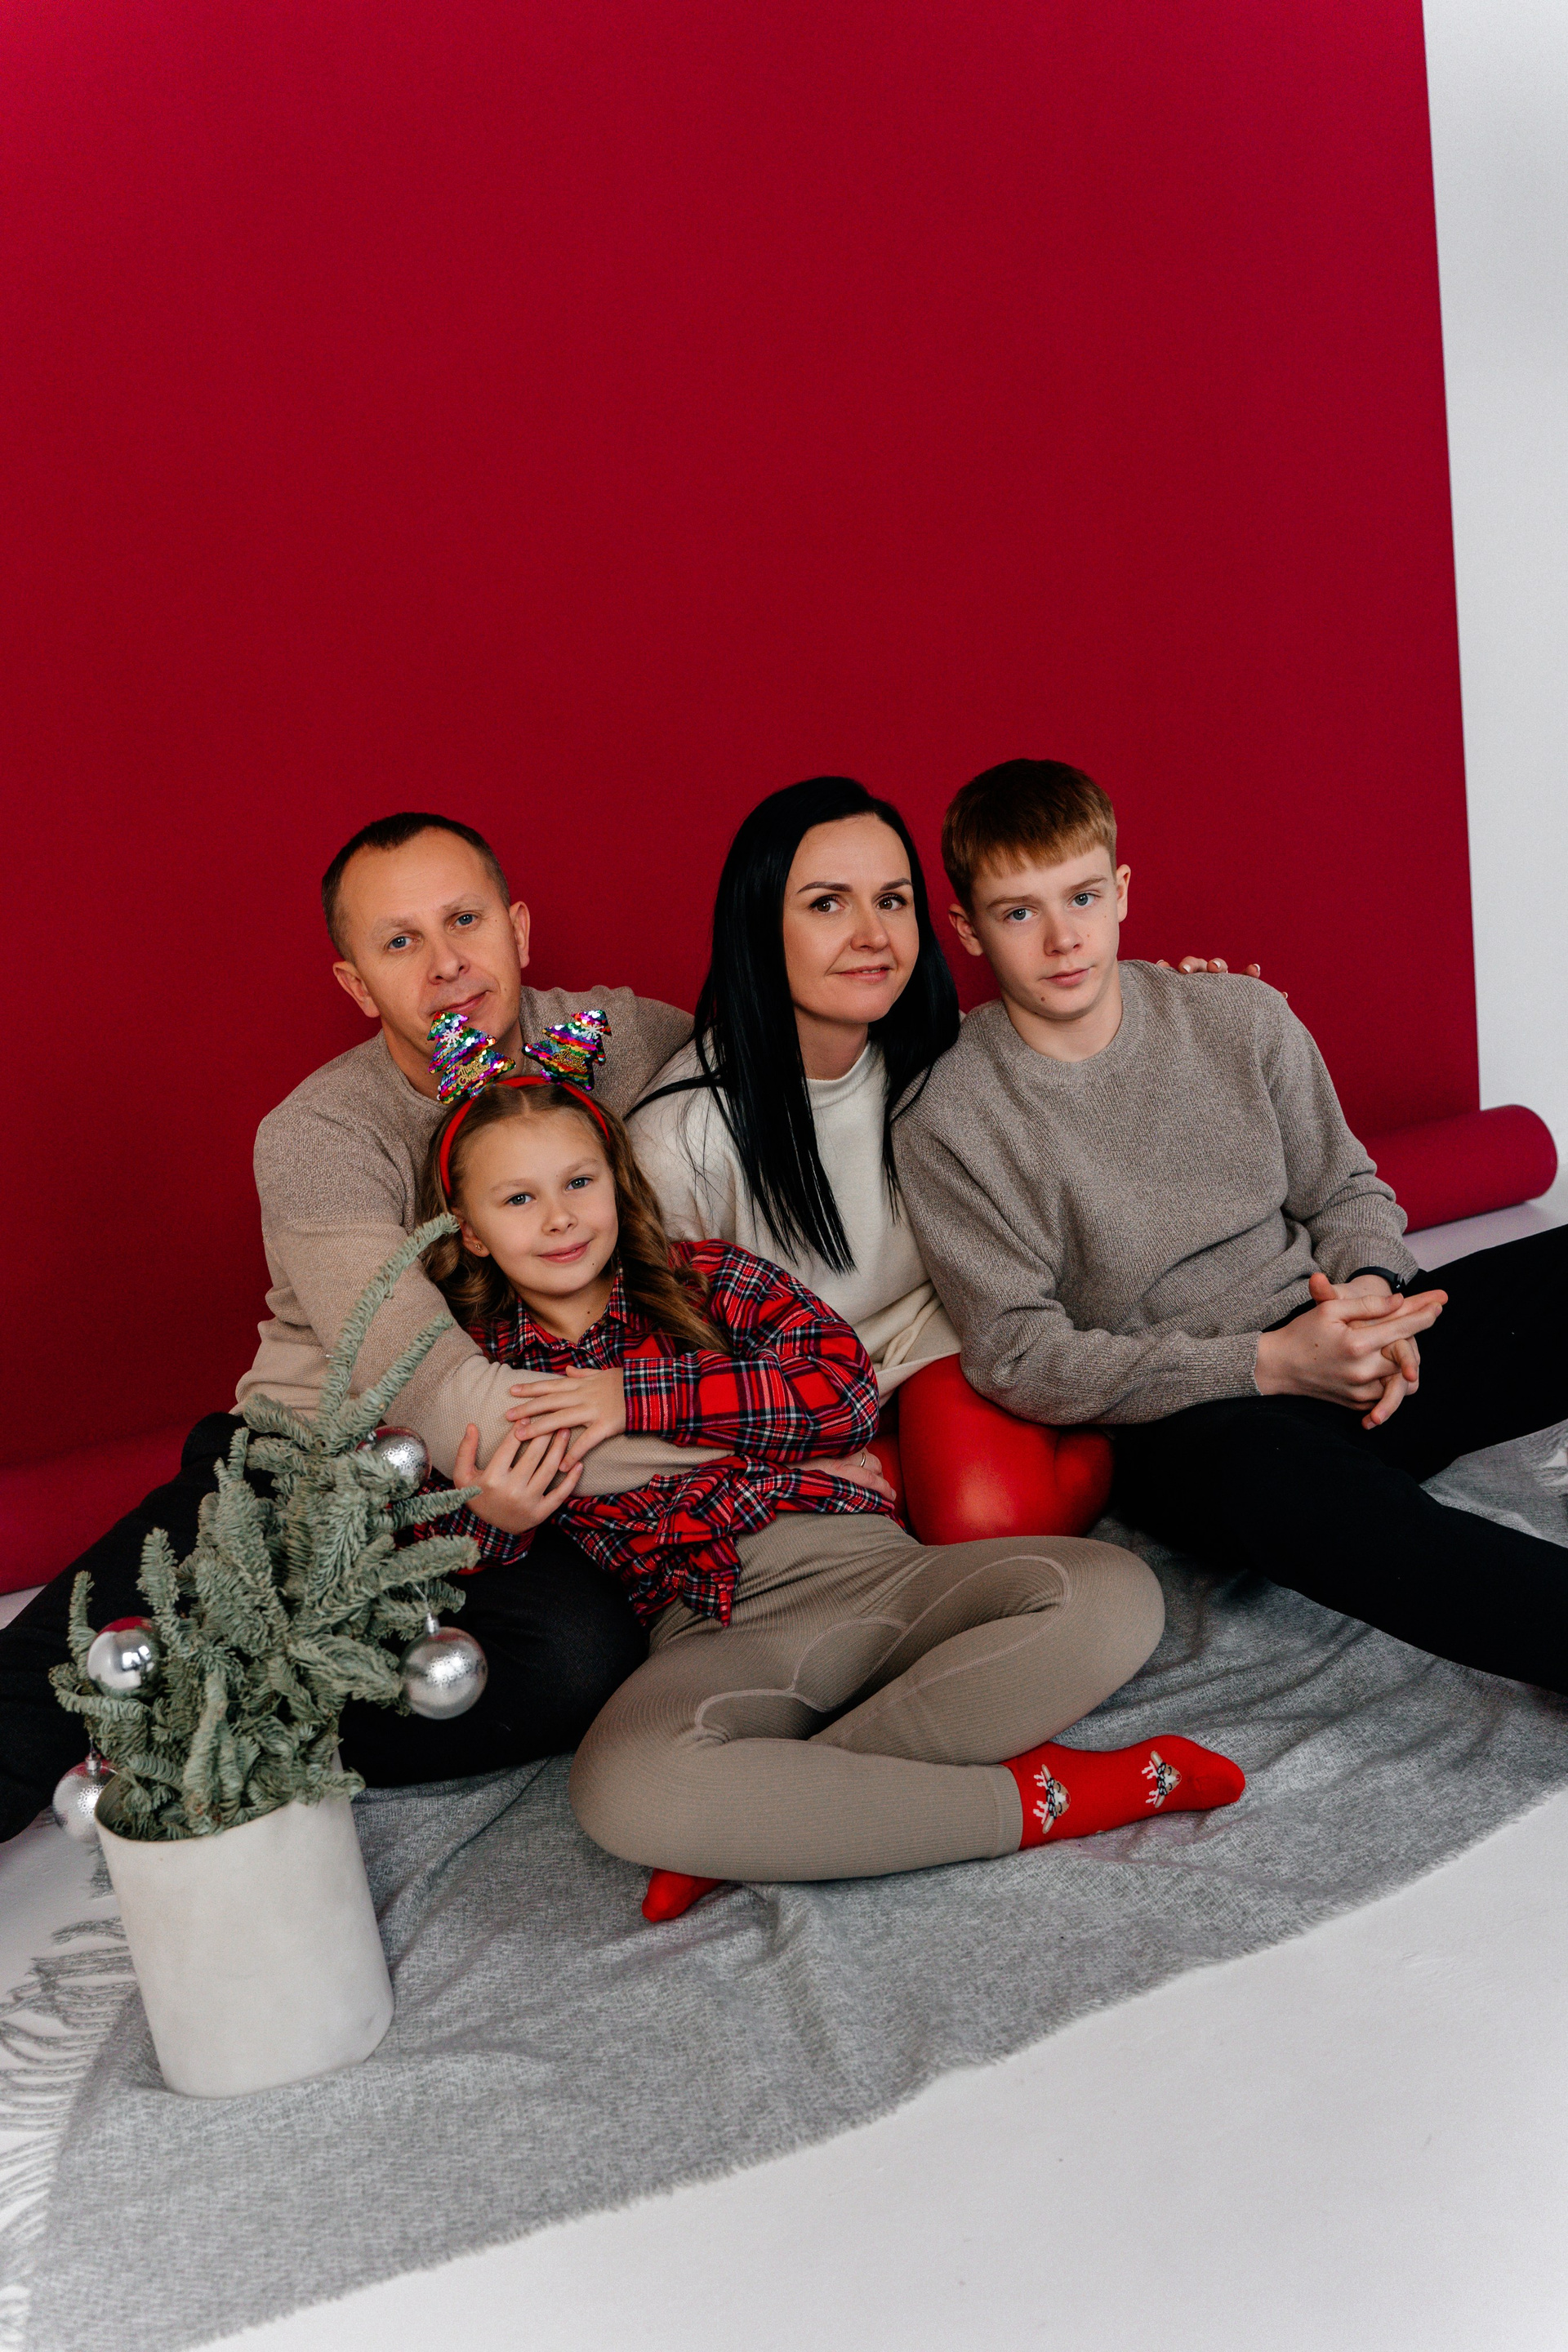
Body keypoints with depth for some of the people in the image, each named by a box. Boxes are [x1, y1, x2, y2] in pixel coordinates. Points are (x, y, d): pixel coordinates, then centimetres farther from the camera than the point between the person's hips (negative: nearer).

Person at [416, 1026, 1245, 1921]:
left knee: (1112, 1593, -24)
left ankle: (761, 1811, -23)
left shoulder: (707, 1277, 14)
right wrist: (494, 1526, -8)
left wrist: (641, 1394, -6)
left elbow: (846, 1388, -1)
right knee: (623, 1788, -38)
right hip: (713, 1629, -2)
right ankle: (1030, 1800, -24)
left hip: (867, 1561, 2)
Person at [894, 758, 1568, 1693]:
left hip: (1352, 1356, 6)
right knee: (1264, 1471, -41)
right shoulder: (949, 1123, -6)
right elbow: (1020, 1358, -10)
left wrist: (1368, 1291, -9)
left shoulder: (1246, 1023, 7)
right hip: (1182, 1421, -5)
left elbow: (1348, 1191, 17)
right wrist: (1266, 1365, -18)